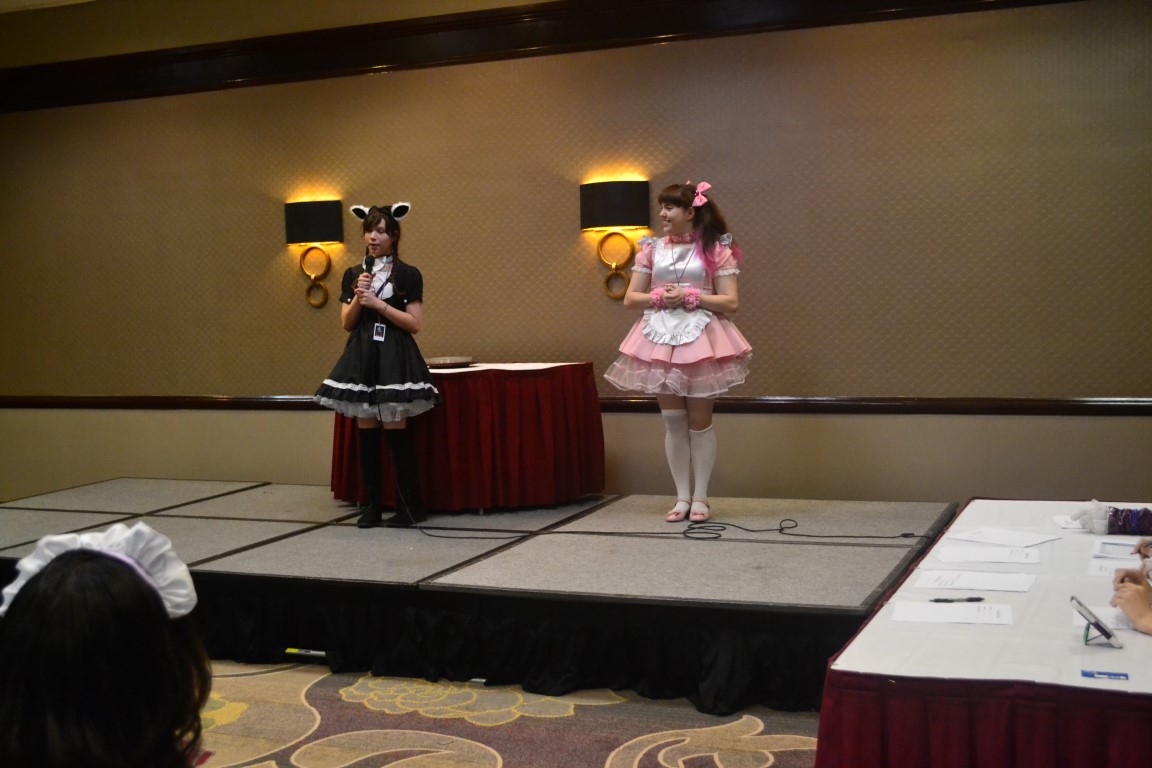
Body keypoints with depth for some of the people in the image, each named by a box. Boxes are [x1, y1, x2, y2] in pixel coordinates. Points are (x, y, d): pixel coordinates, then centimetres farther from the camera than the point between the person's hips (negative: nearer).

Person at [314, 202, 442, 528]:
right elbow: (347, 323, 8)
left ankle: (410, 507, 1)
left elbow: (415, 324, -6)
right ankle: (371, 506, 11)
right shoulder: (353, 275, 11)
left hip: (394, 357, -4)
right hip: (362, 356, 4)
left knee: (395, 432, -7)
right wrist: (358, 298, -9)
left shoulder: (408, 275, -1)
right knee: (366, 433, 4)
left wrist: (379, 304, -13)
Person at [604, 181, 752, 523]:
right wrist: (658, 296, -9)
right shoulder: (651, 249, 7)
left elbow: (731, 302, -6)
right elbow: (630, 298, 9)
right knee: (672, 421, 5)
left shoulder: (716, 249, -2)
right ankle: (682, 497, 13)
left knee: (699, 421, 3)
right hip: (660, 340, 3)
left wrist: (690, 296, -15)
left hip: (701, 340, -3)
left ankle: (700, 497, 13)